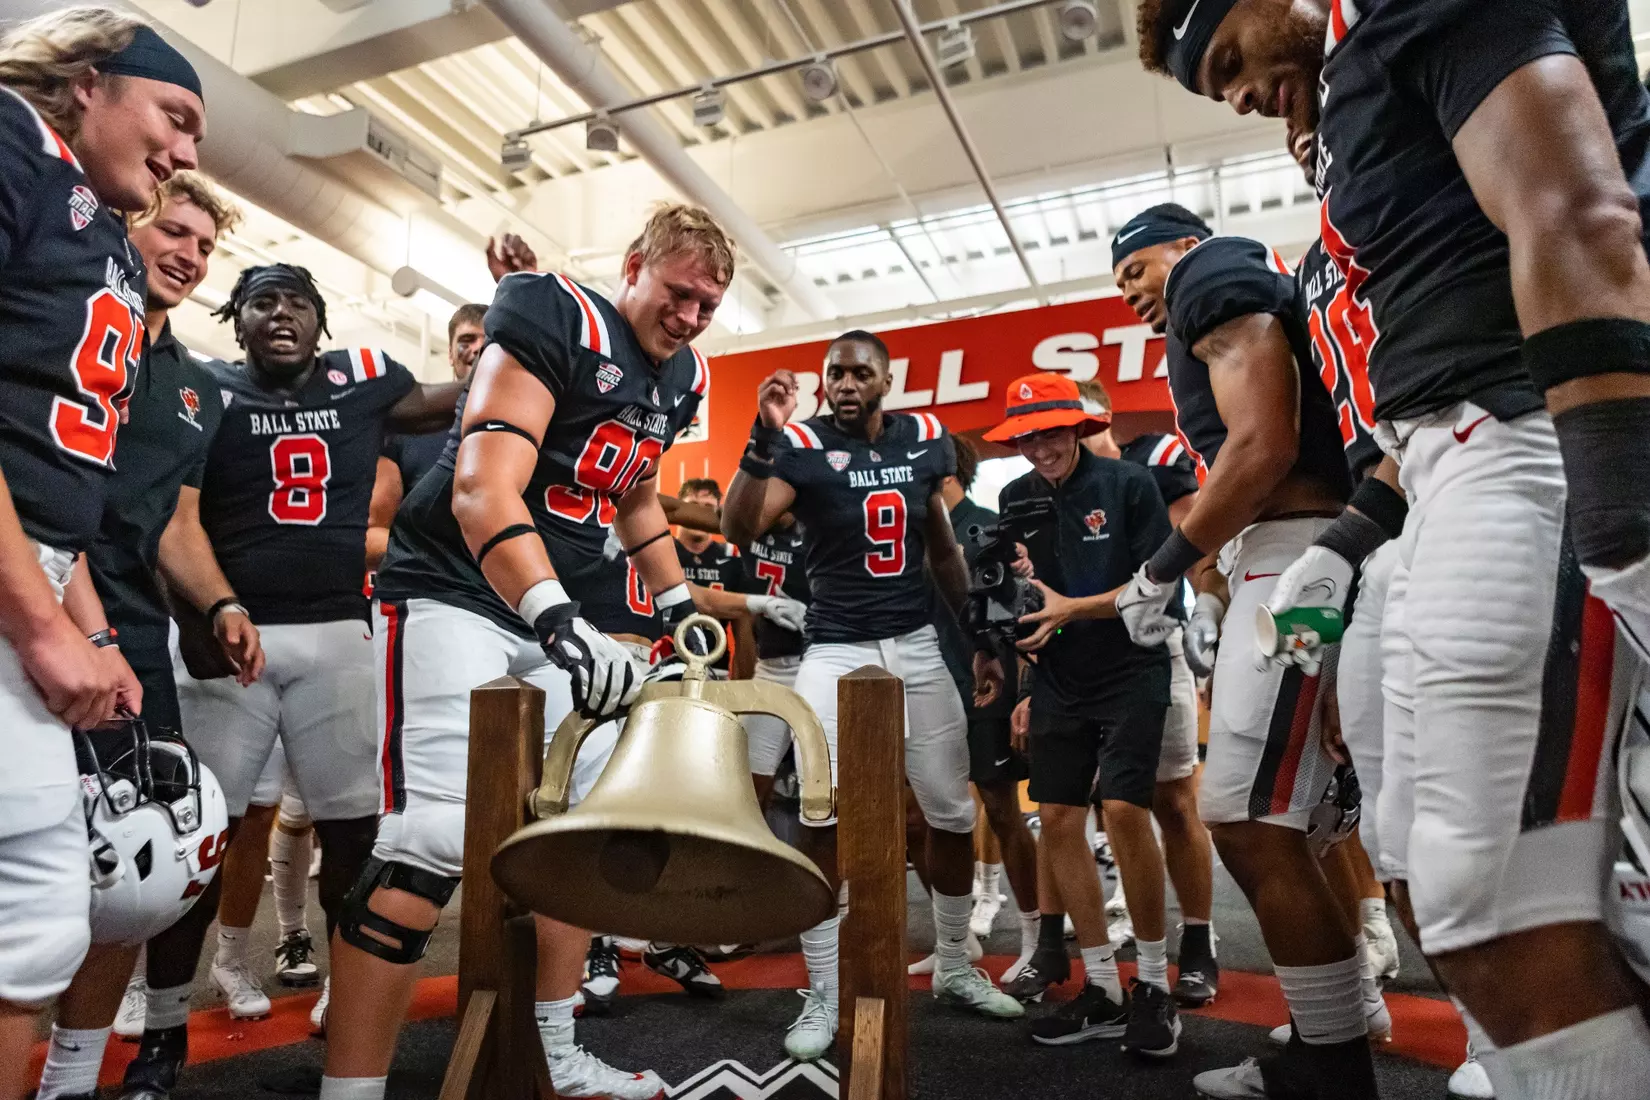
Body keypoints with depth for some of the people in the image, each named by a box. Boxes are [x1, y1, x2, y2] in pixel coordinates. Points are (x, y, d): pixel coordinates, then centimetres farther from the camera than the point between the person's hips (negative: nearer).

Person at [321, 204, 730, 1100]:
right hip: (459, 595, -8)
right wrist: (561, 623, -40)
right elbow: (481, 493, -27)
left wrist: (681, 606, 17)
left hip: (563, 609, 8)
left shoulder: (682, 378, 9)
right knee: (433, 840, -17)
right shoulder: (558, 321, -16)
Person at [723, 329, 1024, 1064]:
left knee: (953, 814, 9)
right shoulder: (804, 446, -9)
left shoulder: (924, 440, 3)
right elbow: (739, 530, -25)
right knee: (820, 819, -10)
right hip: (835, 651, -3)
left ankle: (954, 969, 31)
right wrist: (764, 439, -36)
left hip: (918, 646, 4)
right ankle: (822, 999, 8)